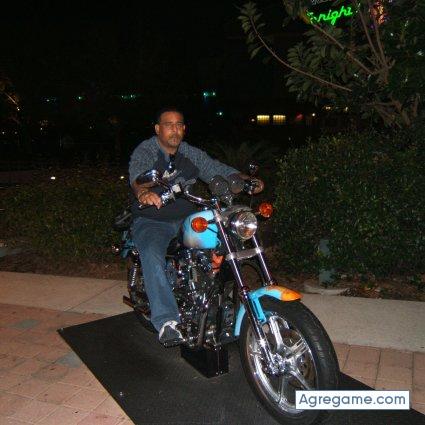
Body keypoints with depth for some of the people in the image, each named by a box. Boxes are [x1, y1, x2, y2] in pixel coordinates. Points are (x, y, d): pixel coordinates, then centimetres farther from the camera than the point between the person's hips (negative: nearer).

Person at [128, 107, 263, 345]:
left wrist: (247, 180, -17)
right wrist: (143, 192, -52)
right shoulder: (145, 151, -8)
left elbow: (218, 169, 1)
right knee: (152, 255, -32)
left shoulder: (191, 154, 9)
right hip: (152, 222, -5)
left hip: (187, 219, 5)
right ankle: (167, 321, -33)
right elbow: (138, 174, -28)